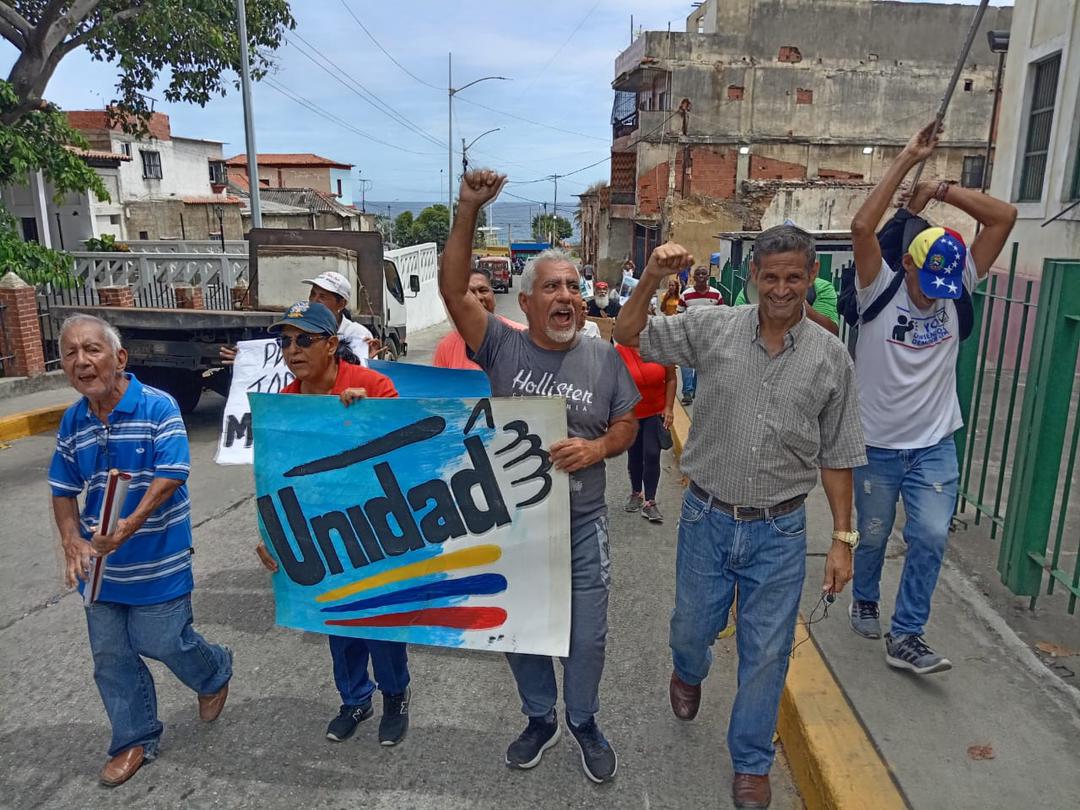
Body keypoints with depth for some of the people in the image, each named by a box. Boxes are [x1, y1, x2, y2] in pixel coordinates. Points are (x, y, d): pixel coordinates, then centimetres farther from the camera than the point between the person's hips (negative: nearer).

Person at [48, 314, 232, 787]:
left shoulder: (157, 407, -17)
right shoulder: (73, 422, 1)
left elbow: (170, 477, -22)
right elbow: (63, 491, 7)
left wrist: (126, 528, -33)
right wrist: (72, 542, -10)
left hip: (158, 561, -5)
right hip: (102, 565, 6)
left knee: (162, 642, 6)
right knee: (110, 657, 13)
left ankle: (215, 673, 39)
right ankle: (134, 740, 33)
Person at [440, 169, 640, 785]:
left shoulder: (605, 358, -3)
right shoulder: (503, 347, -7)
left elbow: (627, 426, 3)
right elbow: (454, 290, -17)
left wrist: (596, 447, -19)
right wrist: (469, 211, -26)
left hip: (582, 525, 0)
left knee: (587, 636, 13)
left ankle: (584, 723, 40)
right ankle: (540, 720, 43)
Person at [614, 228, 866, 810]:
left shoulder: (831, 358, -5)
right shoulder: (712, 328, -7)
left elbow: (836, 456, 1)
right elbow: (628, 336, -3)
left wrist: (842, 538, 2)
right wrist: (652, 279, -19)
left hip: (780, 530, 0)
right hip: (706, 519, 0)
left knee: (766, 653, 11)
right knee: (692, 627, 18)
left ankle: (751, 763, 36)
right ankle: (688, 674, 57)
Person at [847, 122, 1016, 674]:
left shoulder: (958, 288, -3)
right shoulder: (880, 290, -12)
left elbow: (1004, 217, -6)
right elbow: (862, 227, -27)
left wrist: (940, 189, -11)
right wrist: (907, 160, -23)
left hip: (935, 446, 2)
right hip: (876, 445, -2)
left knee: (931, 536, -6)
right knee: (872, 535, 13)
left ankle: (905, 636, 7)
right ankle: (864, 599, 41)